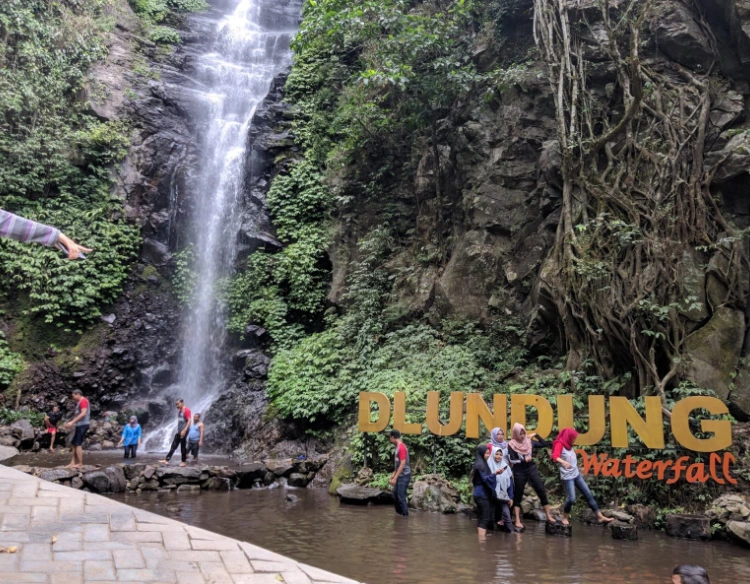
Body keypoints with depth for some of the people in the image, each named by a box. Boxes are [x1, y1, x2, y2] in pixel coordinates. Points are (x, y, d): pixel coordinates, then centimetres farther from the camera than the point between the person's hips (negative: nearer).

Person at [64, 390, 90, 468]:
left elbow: (83, 413, -20)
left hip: (83, 425, -10)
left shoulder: (83, 401, -10)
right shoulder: (80, 402, 23)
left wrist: (72, 422, -20)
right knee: (74, 444, 10)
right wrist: (71, 424, 18)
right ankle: (73, 463, 12)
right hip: (80, 425, 10)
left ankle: (80, 463, -7)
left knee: (78, 444, -9)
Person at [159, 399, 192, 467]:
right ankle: (167, 460, 6)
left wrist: (184, 430, -25)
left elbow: (189, 420, -19)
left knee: (183, 446, -1)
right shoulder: (179, 410, 14)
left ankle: (184, 461, 8)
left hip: (184, 431, -8)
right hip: (179, 431, 8)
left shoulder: (186, 410, -13)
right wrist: (178, 430, 17)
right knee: (173, 445, 6)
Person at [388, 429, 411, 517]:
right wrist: (393, 475, 18)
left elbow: (403, 464, -22)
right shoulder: (398, 447, 12)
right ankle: (399, 513, 25)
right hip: (400, 476, 10)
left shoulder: (401, 447, -18)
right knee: (395, 495, 15)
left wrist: (395, 478, -21)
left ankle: (405, 515, 4)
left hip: (403, 476, -10)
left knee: (401, 497, -5)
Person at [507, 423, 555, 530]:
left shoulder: (529, 442, 3)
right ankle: (518, 522, 7)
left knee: (542, 492, -1)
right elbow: (511, 460, -14)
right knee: (517, 496, 3)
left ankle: (549, 516, 9)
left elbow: (545, 444, 4)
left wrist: (536, 436, -2)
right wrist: (524, 460, -18)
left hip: (532, 469, 3)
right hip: (519, 472, -3)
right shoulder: (511, 445, -8)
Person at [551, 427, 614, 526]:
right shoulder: (559, 444, -13)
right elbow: (555, 456, -31)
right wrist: (563, 462, -48)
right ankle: (565, 517, 12)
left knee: (588, 494, 7)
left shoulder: (569, 446, 12)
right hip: (567, 476, -8)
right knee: (571, 498, -12)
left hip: (576, 474, 8)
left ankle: (600, 517, 12)